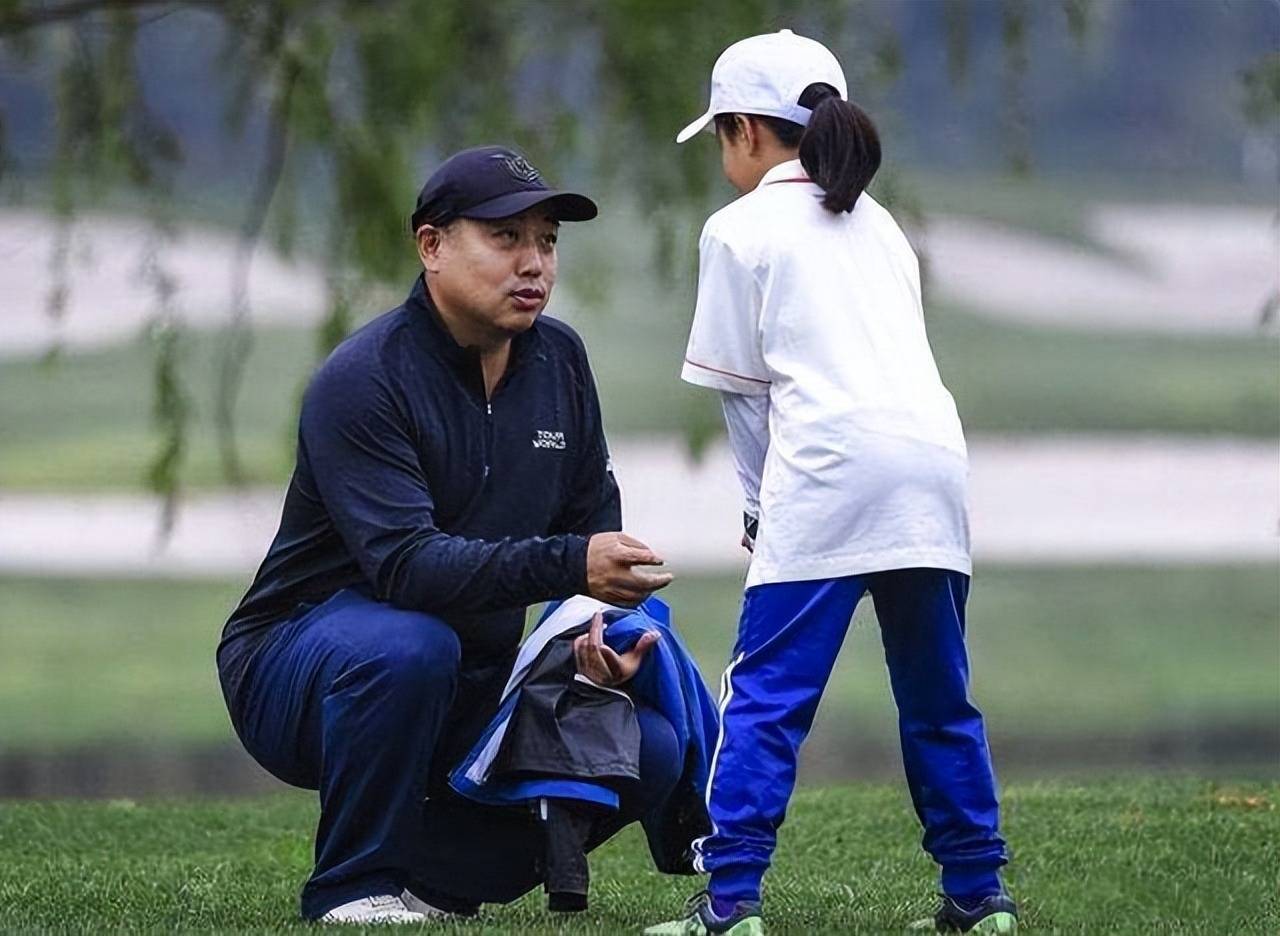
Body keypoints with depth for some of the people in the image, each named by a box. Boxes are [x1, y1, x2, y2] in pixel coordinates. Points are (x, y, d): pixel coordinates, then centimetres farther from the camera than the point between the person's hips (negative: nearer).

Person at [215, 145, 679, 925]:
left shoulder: (559, 359, 2)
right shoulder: (360, 381, -21)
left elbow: (591, 521, 10)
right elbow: (405, 563, -32)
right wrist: (568, 567, -43)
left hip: (467, 695, 7)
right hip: (291, 675, -7)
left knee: (651, 752, -11)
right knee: (410, 646, -39)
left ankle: (427, 875, 3)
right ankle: (353, 889, -19)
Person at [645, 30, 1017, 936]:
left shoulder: (741, 230, 8)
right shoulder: (877, 223, 26)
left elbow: (742, 388, 8)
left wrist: (765, 503, 18)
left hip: (829, 466, -6)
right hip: (933, 461, 6)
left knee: (767, 692, -6)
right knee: (938, 696, 14)